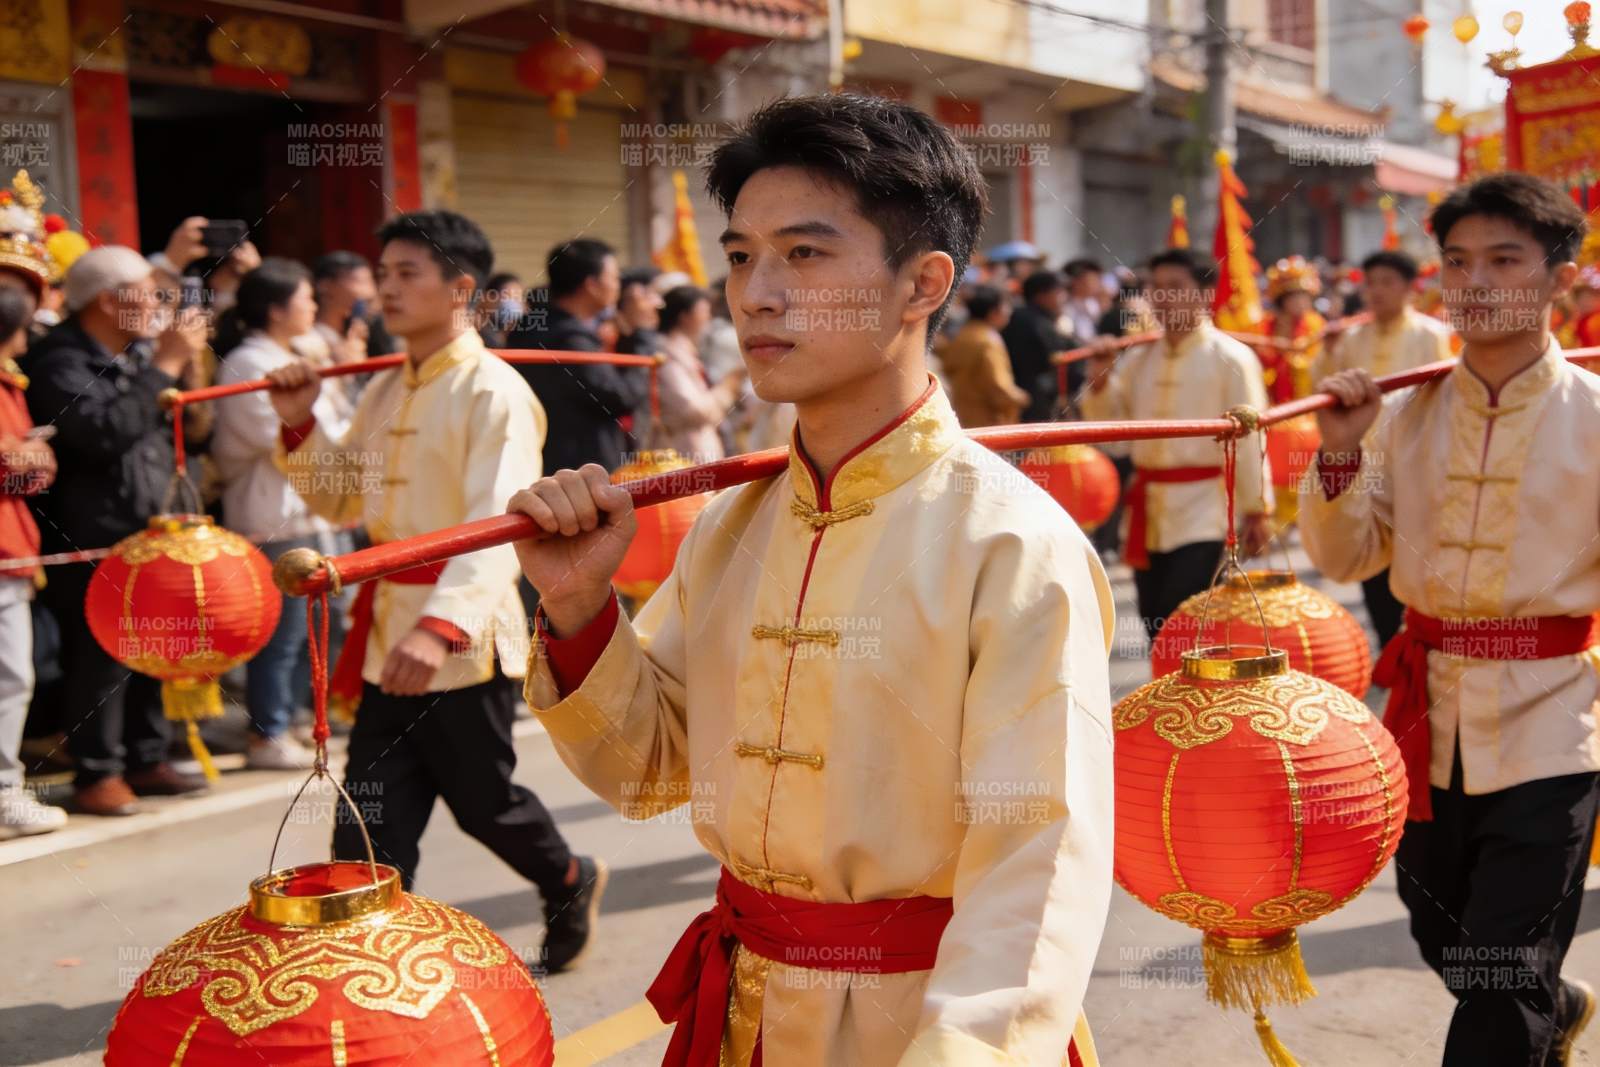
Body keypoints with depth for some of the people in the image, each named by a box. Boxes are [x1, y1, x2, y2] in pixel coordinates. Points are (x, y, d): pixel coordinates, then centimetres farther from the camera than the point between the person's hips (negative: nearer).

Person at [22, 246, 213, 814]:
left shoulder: (140, 355, 16)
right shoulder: (60, 361, -9)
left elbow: (193, 431, 14)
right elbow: (104, 429, -26)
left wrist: (188, 367, -1)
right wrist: (165, 367, -19)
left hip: (152, 533, 8)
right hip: (92, 542, -8)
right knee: (100, 657, -6)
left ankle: (147, 759, 21)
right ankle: (97, 774, 3)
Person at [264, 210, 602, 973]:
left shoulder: (493, 392, -14)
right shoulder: (384, 392, 11)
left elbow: (497, 526, -27)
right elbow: (342, 500, 20)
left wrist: (443, 624, -41)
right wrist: (301, 427, 3)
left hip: (464, 640, -7)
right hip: (388, 637, 7)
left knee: (482, 800, 12)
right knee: (368, 832, 6)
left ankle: (571, 883, 40)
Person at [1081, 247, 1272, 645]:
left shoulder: (1230, 358, -7)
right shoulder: (1140, 357, 10)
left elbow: (1248, 438, -8)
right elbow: (1108, 423, 13)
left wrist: (1255, 510, -9)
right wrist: (1101, 381, -5)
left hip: (1205, 512, -6)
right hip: (1149, 514, 6)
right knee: (1156, 630, 12)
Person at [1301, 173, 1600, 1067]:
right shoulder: (1405, 416, 2)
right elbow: (1345, 559, 2)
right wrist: (1341, 454, -11)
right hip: (1429, 718, 5)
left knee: (1501, 991, -2)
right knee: (1445, 945, 23)